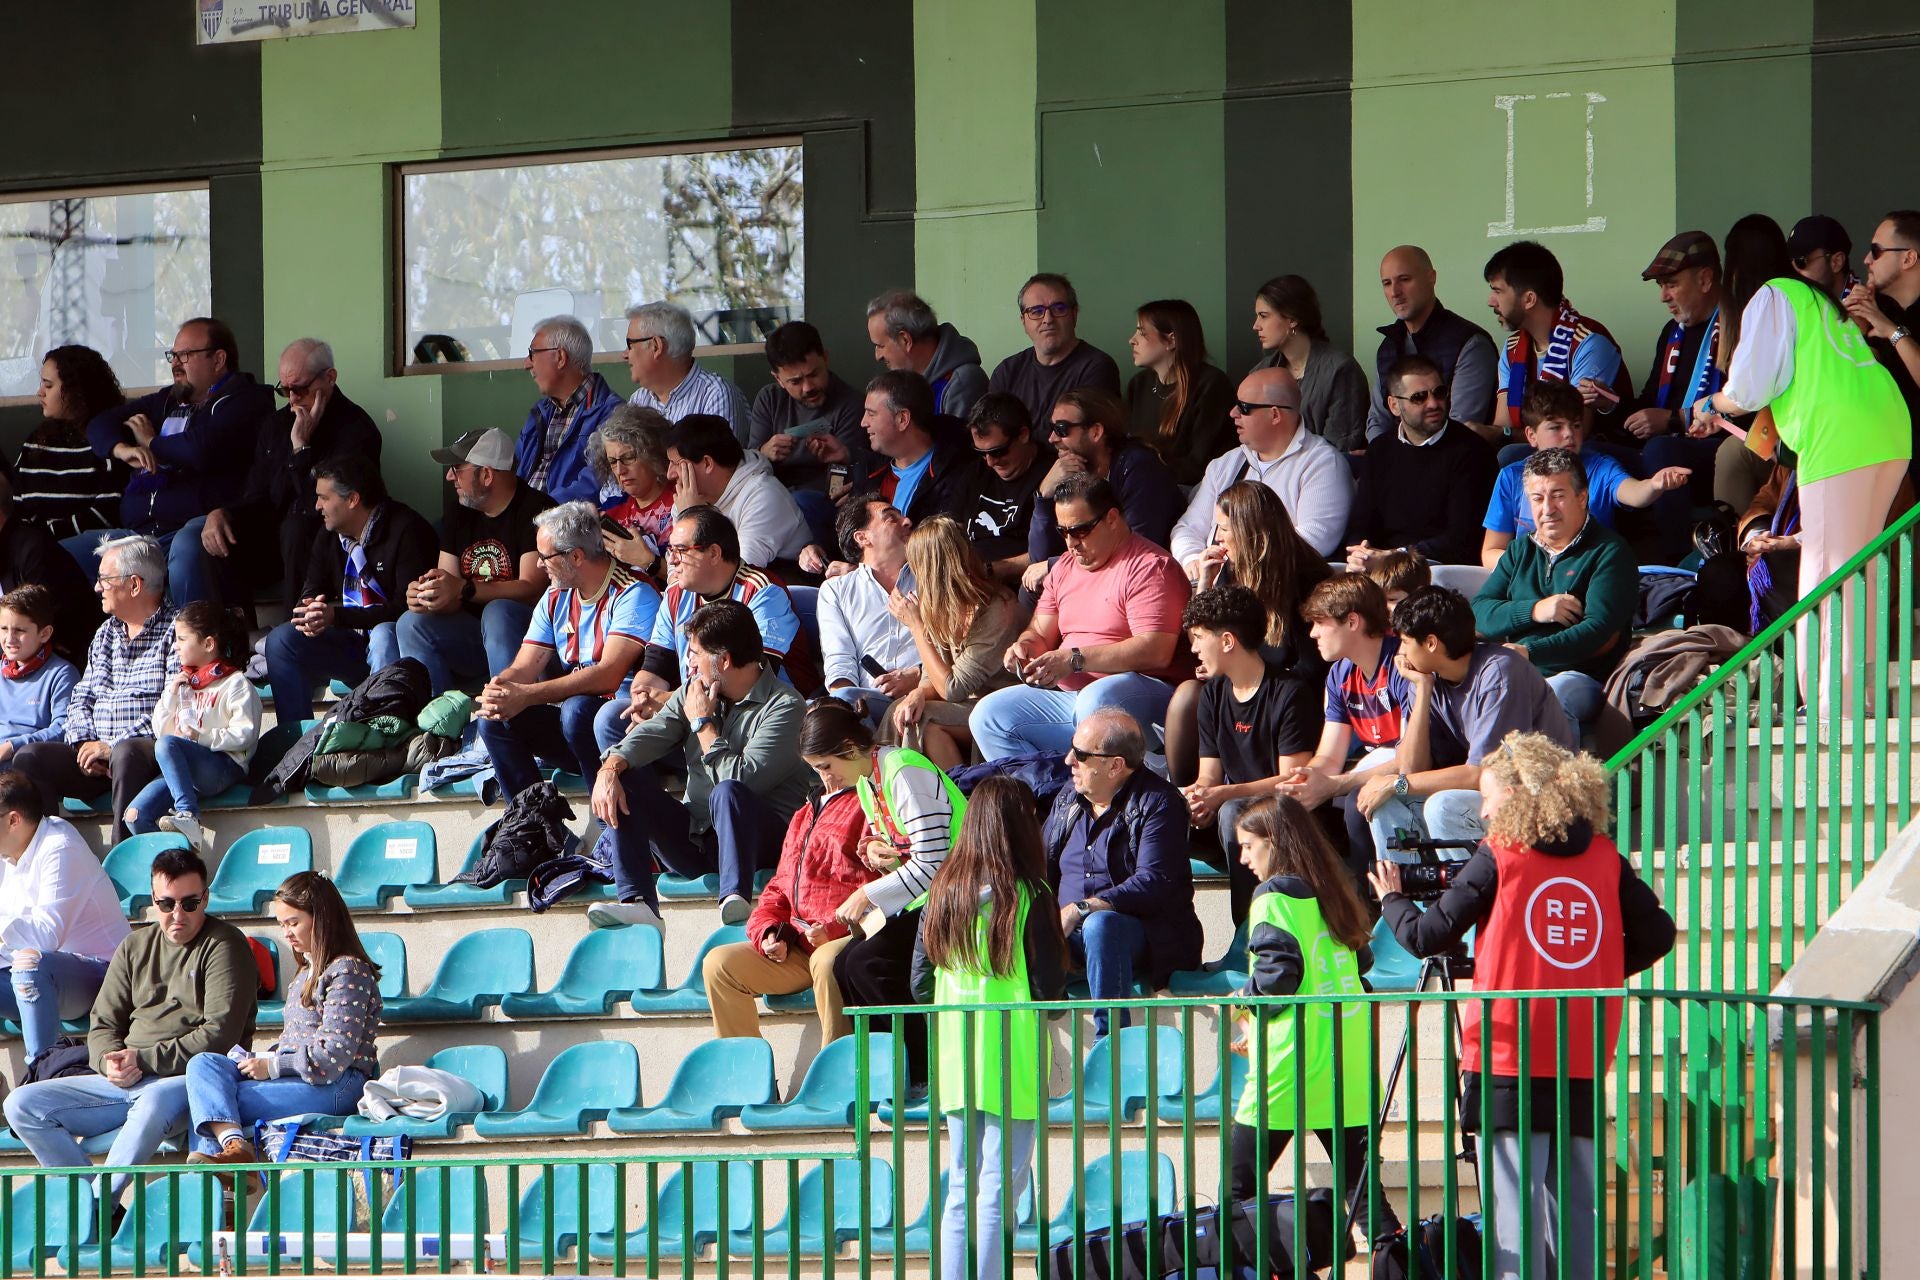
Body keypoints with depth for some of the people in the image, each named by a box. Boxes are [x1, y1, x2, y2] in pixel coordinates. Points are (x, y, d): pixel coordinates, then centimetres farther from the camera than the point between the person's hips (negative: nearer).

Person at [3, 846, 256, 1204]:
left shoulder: (224, 945, -2)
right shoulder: (135, 947, 18)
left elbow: (220, 1035, -12)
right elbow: (103, 1024, 17)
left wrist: (142, 1060, -15)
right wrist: (110, 1062, -8)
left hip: (188, 1081, -7)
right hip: (124, 1083, 7)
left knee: (155, 1103, -42)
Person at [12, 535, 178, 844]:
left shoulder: (175, 631, -3)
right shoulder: (106, 633, 22)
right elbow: (81, 699, 21)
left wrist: (113, 746, -18)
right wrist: (84, 742, -1)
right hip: (97, 751, 7)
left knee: (127, 753, -39)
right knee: (29, 757, -12)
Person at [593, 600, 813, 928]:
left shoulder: (784, 707, -10)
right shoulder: (692, 693, 13)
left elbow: (740, 779, -21)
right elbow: (650, 735, -2)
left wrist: (704, 723, -8)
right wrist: (610, 769, -22)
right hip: (692, 839, 7)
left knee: (728, 792, -34)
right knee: (626, 780, -7)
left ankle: (735, 901, -53)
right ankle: (636, 904, -25)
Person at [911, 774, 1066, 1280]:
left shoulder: (943, 890, 4)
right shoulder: (1028, 895, -11)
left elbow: (921, 982, 8)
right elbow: (1049, 985, -10)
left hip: (954, 1056, 5)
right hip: (1012, 1061, -5)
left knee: (962, 1187, 12)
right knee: (1000, 1187, -3)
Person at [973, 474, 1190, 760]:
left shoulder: (1149, 567, -9)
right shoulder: (1066, 567, 19)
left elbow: (1156, 651, -20)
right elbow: (1040, 632, 25)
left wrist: (1074, 659, -22)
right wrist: (1025, 646, -1)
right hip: (1067, 696, 8)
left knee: (1096, 701, -40)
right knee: (988, 715, -8)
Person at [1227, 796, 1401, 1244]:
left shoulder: (1273, 896, -8)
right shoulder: (1333, 892, 14)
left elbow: (1276, 974, -18)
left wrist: (1242, 1003, 0)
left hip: (1288, 1070, -7)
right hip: (1350, 1069, 7)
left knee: (1238, 1190, -1)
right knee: (1361, 1185, 7)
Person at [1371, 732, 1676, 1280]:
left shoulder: (1497, 859, -4)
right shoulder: (1607, 859, 6)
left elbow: (1426, 936, -1)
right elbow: (1656, 935, 8)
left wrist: (1391, 899, 19)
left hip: (1510, 1064, -4)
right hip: (1584, 1067, 4)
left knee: (1514, 1206, -5)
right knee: (1575, 1210, 7)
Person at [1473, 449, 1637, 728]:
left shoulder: (1608, 552, 3)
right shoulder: (1521, 551, 24)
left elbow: (1599, 630, -11)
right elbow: (1479, 613, 13)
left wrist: (1530, 652, -22)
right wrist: (1533, 611, -6)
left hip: (1581, 677, -5)